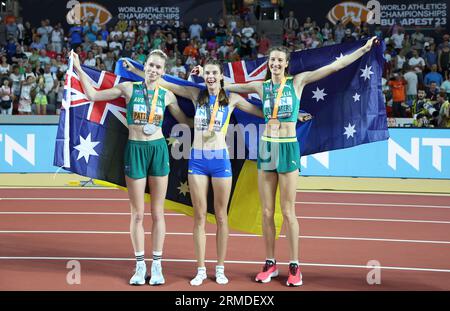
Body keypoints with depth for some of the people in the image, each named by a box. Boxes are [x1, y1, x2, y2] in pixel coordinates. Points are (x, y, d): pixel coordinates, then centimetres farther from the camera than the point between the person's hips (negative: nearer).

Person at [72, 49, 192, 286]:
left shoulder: (167, 95, 5)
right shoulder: (129, 88, 1)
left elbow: (185, 120, 17)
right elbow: (93, 95, 3)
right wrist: (78, 69, 1)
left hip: (158, 149, 1)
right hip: (135, 150, -1)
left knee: (157, 212, 5)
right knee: (137, 213, 3)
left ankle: (157, 266, 13)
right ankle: (140, 266, 13)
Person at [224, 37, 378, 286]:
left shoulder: (298, 82, 2)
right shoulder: (261, 86, 8)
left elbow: (334, 66, 0)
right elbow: (228, 86, 19)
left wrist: (363, 50, -1)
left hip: (289, 148, -3)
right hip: (267, 147, 3)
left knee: (288, 212, -1)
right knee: (267, 212, 5)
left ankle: (294, 266, 7)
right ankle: (270, 264, 16)